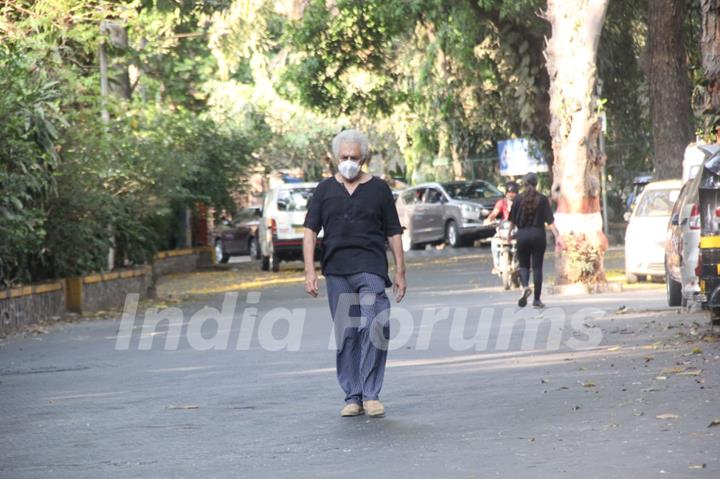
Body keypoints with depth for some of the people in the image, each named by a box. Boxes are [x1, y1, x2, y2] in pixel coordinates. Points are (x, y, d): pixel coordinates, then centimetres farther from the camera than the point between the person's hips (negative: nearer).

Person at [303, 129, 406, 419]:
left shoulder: (378, 189, 7)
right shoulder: (325, 190, 10)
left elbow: (393, 233, 9)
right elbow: (310, 231, 7)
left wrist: (400, 273, 5)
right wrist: (310, 270, -4)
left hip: (371, 270, -2)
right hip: (336, 272, 2)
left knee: (375, 328, -15)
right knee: (345, 335, 5)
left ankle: (371, 394, -9)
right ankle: (352, 397, 11)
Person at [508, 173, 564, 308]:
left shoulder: (519, 199, -1)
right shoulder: (543, 199, -2)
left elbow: (513, 220, 5)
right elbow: (550, 221, -8)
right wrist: (557, 236, -7)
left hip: (522, 236, 0)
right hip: (538, 235, 0)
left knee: (524, 265, 12)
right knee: (537, 267, 6)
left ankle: (525, 286, -18)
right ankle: (537, 299, 6)